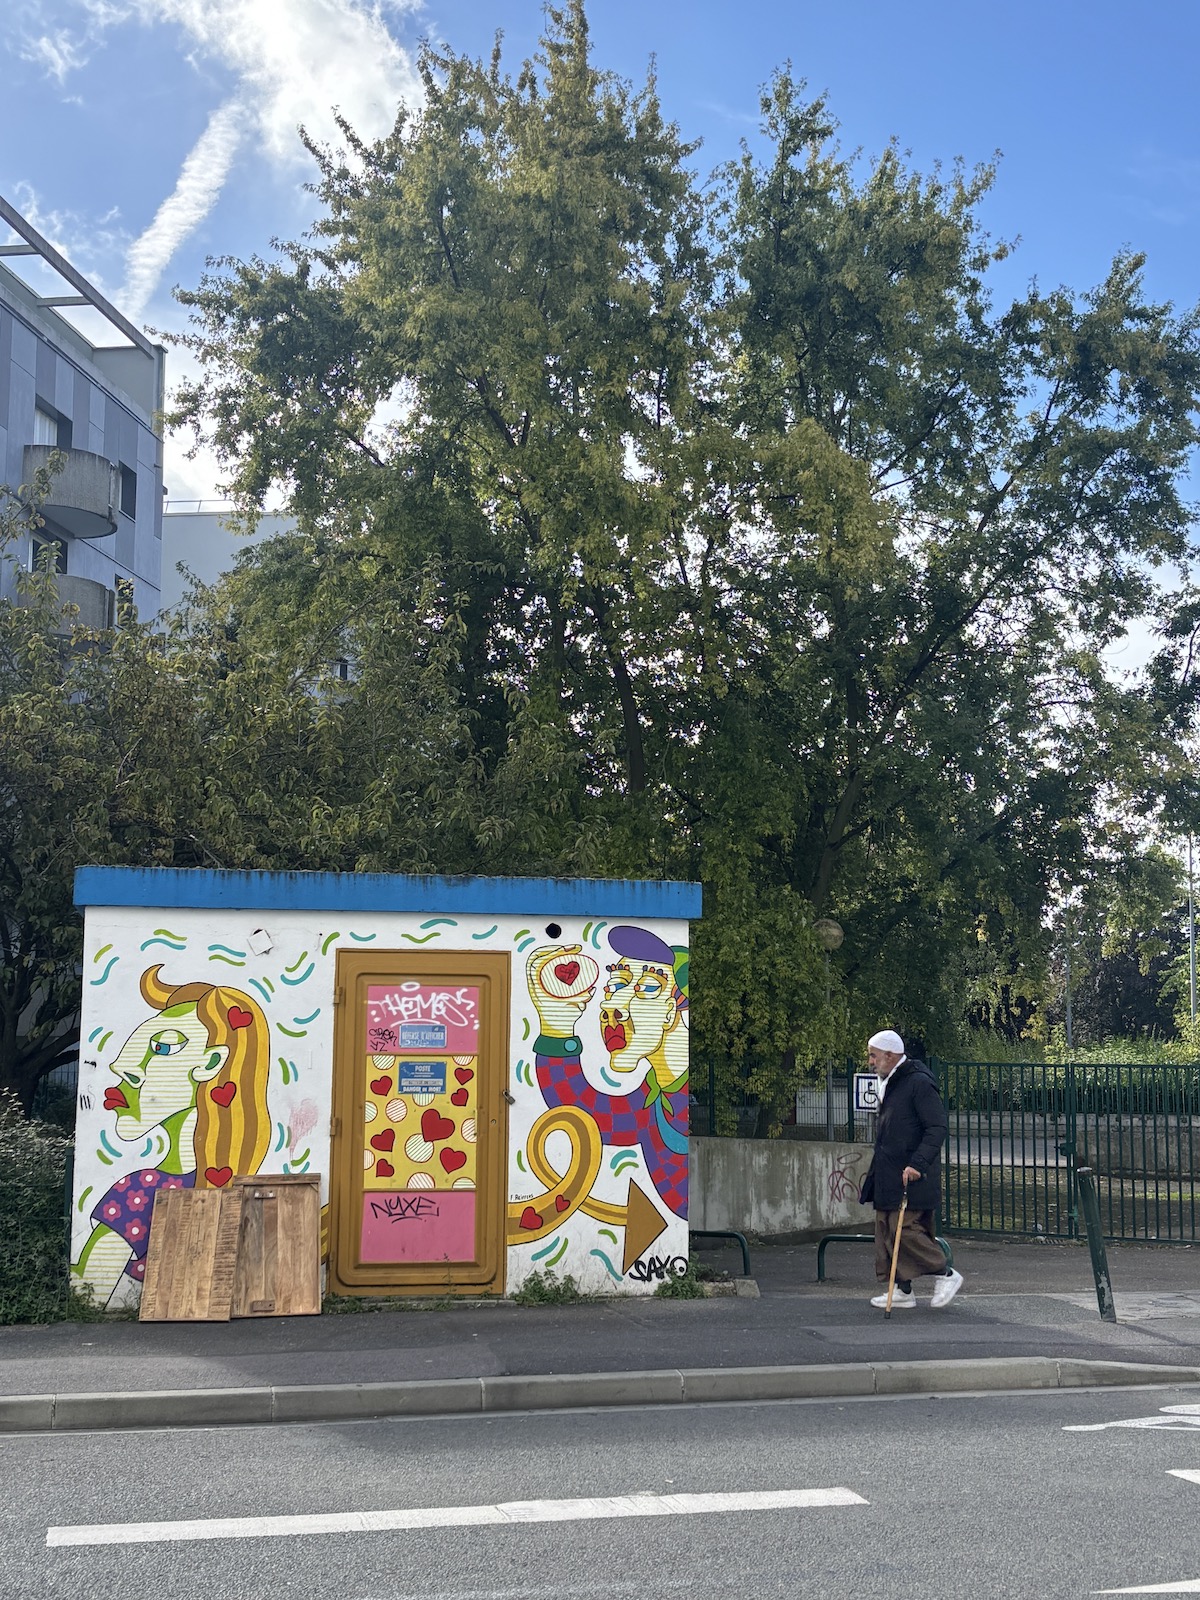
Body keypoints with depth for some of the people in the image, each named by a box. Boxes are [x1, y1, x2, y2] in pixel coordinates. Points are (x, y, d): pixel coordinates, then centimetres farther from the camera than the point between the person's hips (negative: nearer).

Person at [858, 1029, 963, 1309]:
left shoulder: (919, 1083, -13)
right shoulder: (889, 1083, 17)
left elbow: (938, 1128, -18)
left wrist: (917, 1163, -25)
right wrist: (877, 1170, 22)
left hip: (912, 1175, -10)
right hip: (888, 1175, 10)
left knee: (905, 1229, -12)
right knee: (886, 1230, 8)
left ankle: (946, 1275, 3)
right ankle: (903, 1290, 14)